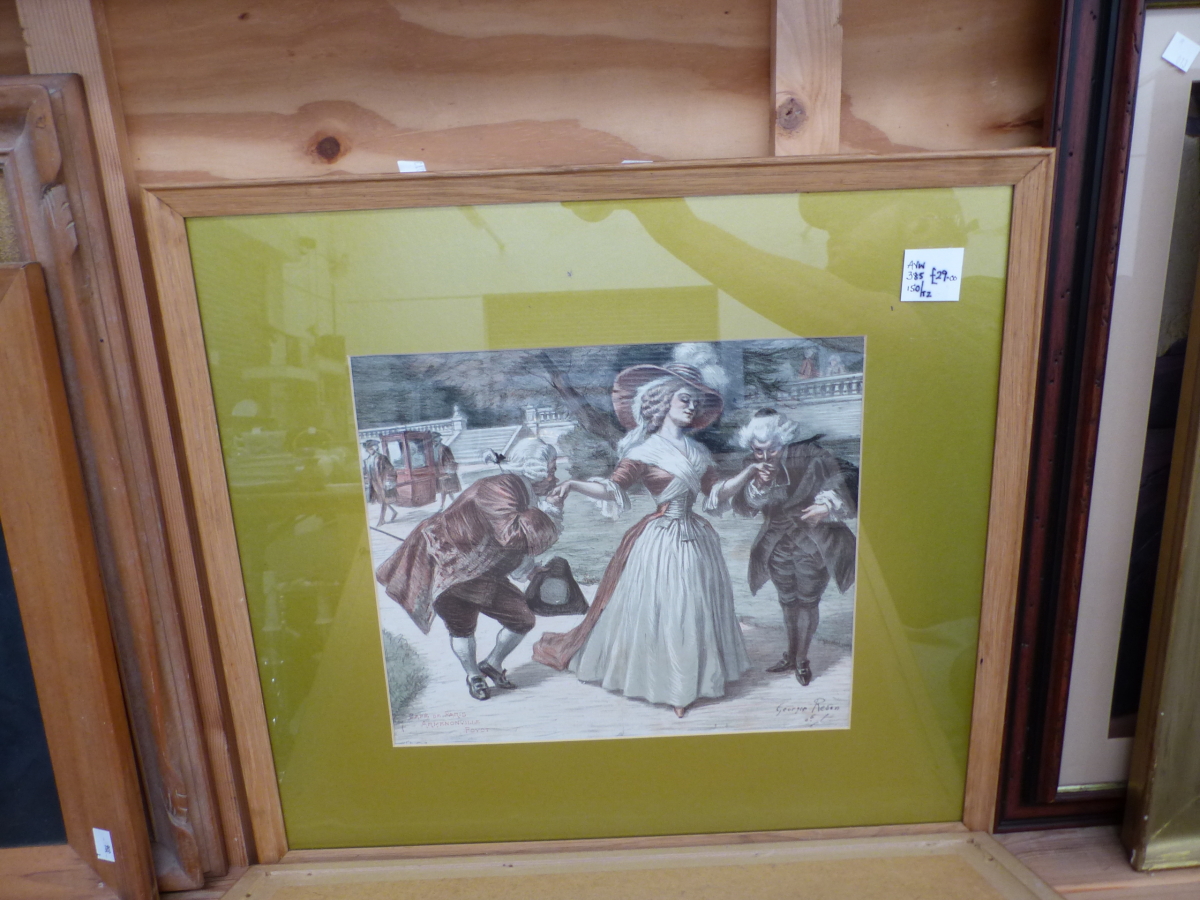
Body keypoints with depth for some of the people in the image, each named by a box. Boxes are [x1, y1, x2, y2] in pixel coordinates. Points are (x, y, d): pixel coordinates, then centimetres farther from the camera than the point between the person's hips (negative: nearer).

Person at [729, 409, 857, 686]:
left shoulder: (810, 457, -23)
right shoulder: (754, 466, -11)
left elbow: (841, 487, -14)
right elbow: (741, 507, -16)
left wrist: (827, 506, -33)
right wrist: (758, 485, -33)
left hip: (812, 544, -4)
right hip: (778, 545, 4)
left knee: (807, 601, 8)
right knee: (788, 600, 18)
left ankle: (802, 659, 26)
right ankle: (791, 655, 35)